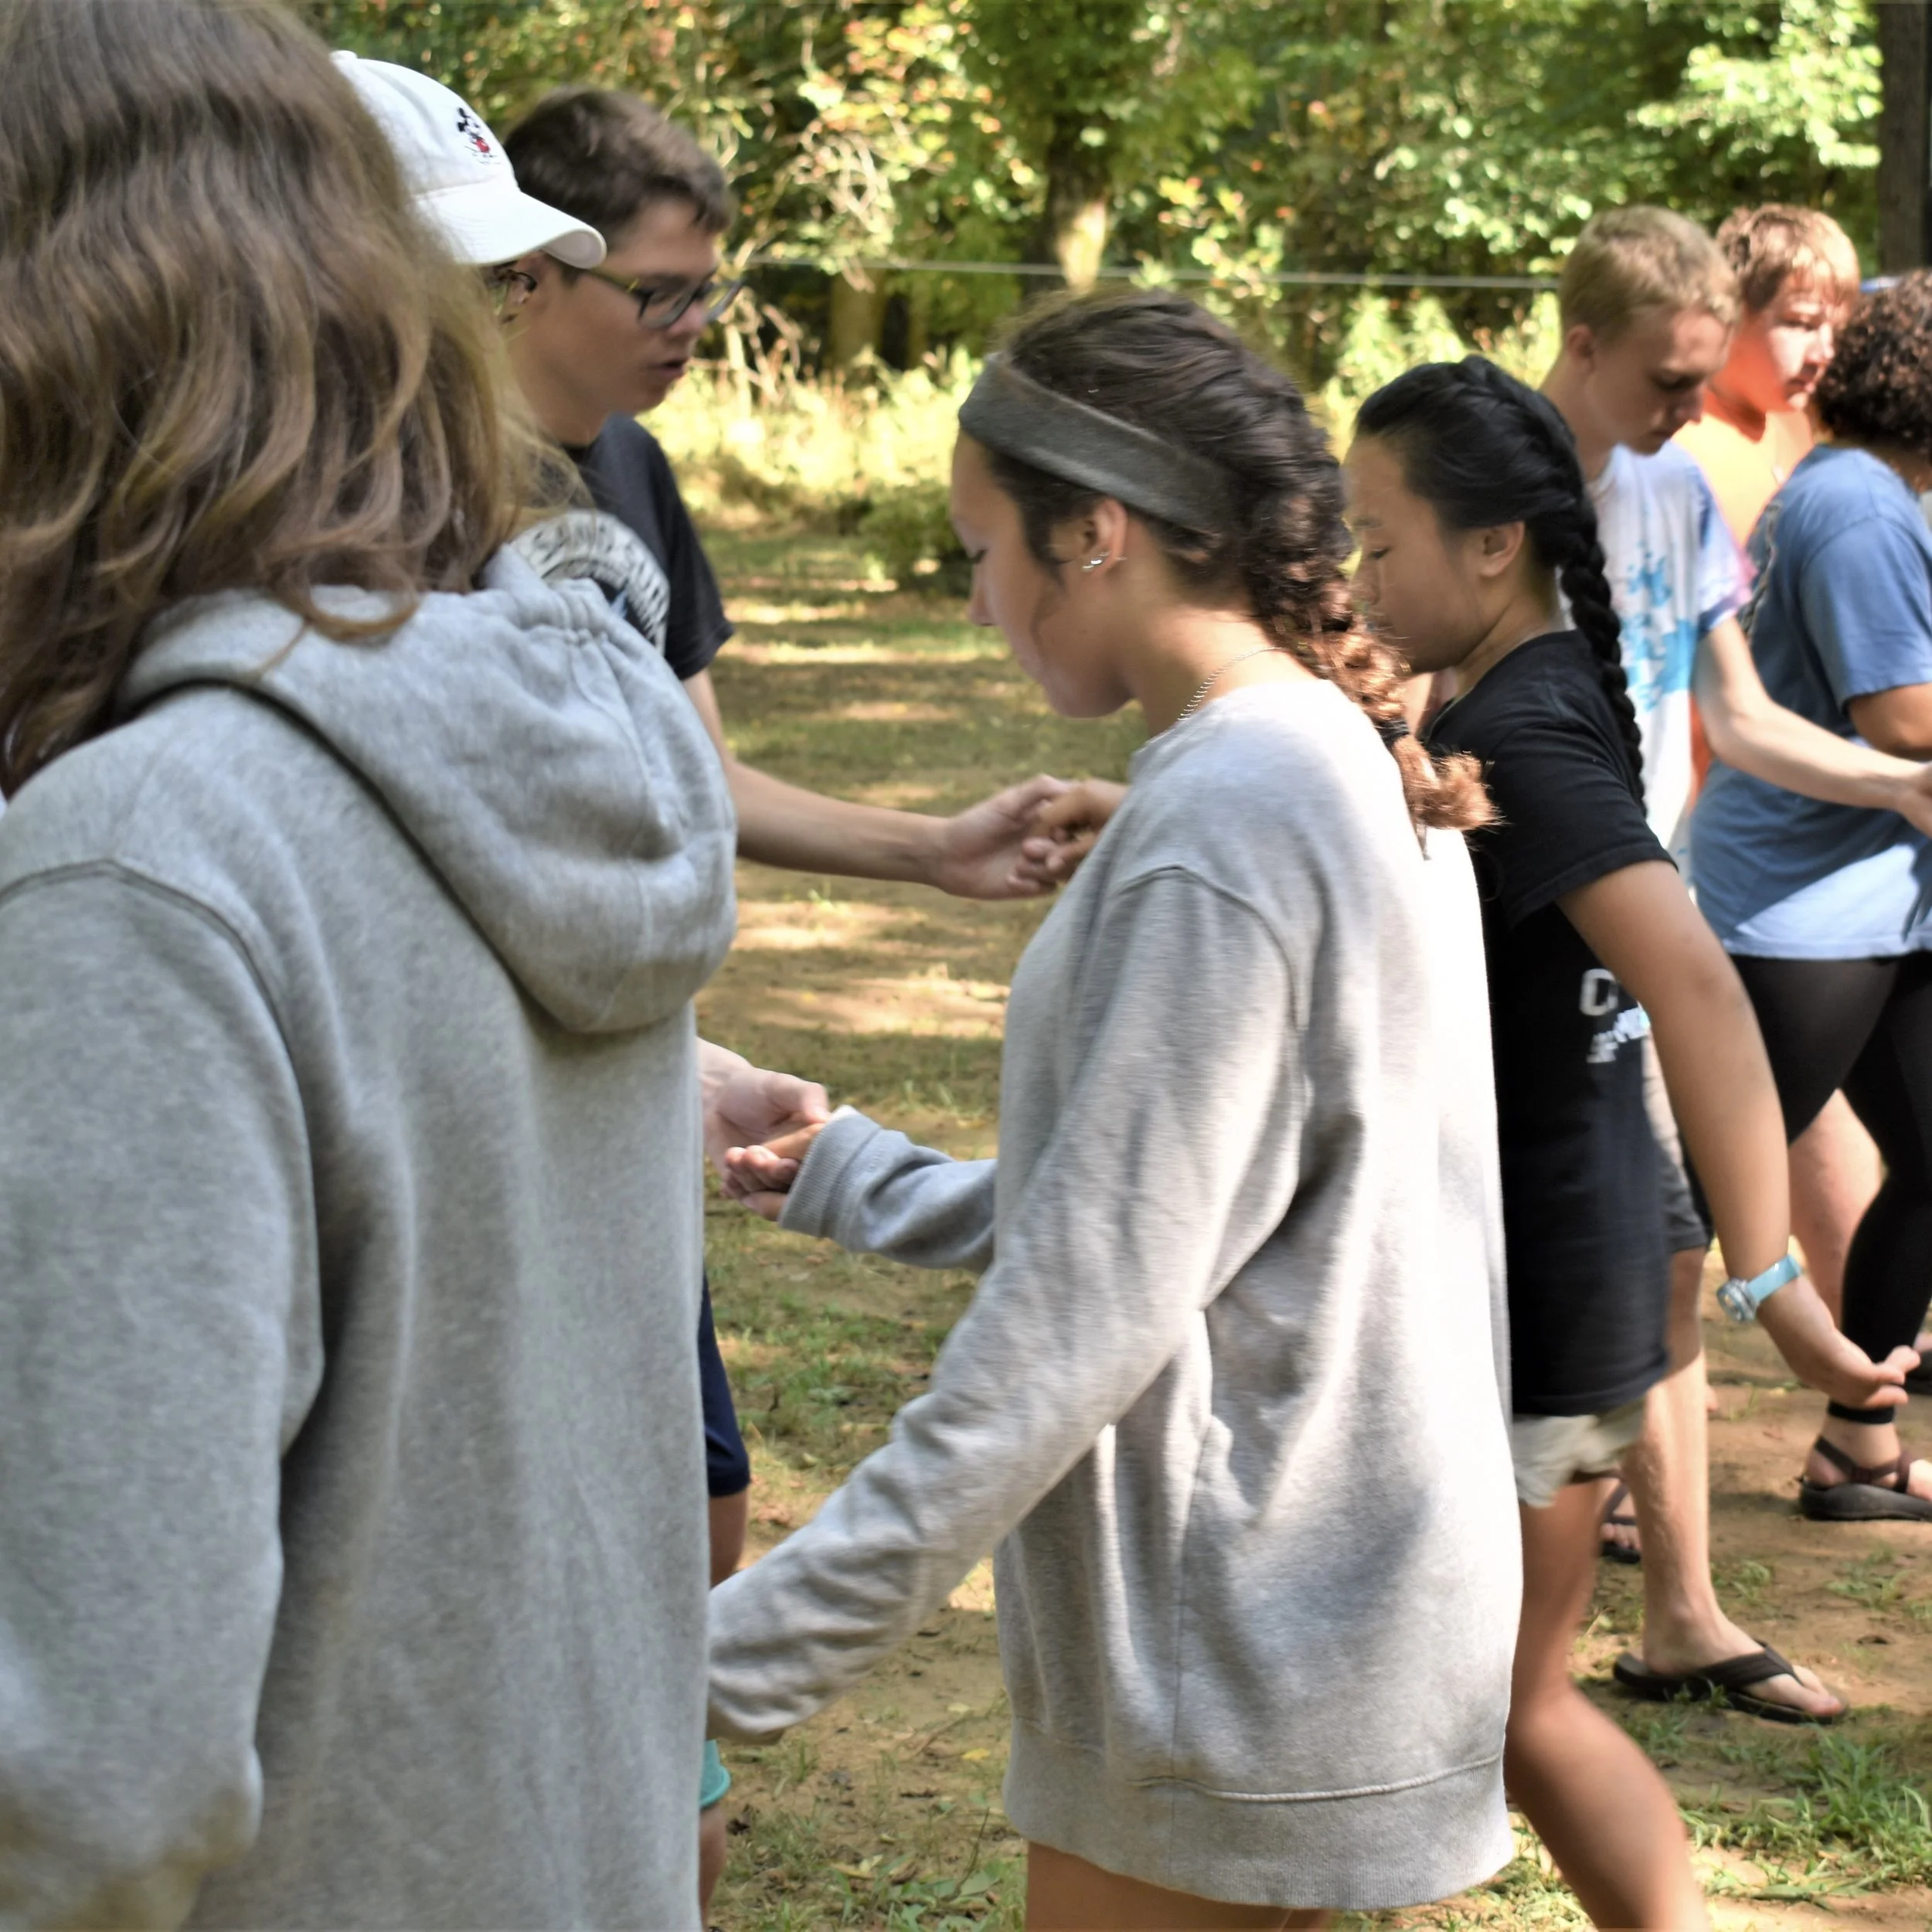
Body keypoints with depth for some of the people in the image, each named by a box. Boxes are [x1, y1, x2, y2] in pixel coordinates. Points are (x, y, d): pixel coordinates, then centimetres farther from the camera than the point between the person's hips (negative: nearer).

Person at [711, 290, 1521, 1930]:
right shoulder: (1352, 765, 8)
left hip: (1245, 1647, -9)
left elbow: (1087, 1314, -24)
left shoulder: (1222, 828, -22)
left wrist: (761, 1649, -22)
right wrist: (858, 1180, 20)